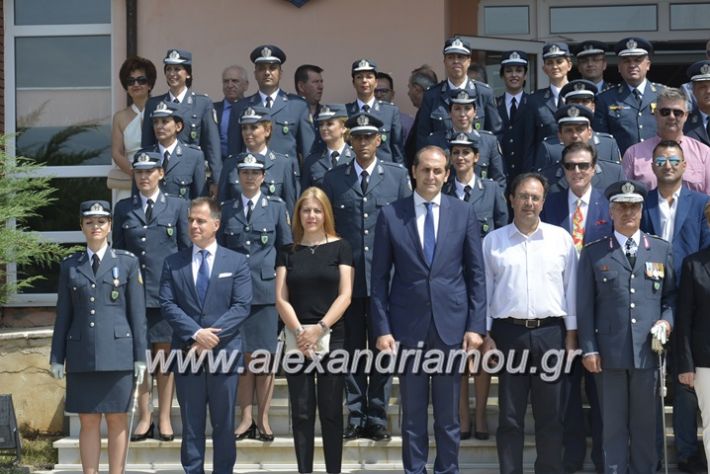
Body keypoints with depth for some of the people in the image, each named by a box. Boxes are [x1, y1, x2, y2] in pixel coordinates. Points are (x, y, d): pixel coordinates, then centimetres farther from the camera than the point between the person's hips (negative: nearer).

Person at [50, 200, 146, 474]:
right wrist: (57, 357, 6)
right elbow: (63, 315, 11)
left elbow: (137, 313, 3)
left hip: (117, 353, -1)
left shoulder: (127, 262, 5)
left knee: (117, 420, 3)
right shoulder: (69, 266, 10)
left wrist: (140, 357, -1)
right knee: (88, 422, 4)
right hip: (81, 355, 2)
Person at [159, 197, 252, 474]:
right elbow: (167, 305, -1)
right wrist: (196, 333, -15)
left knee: (224, 425, 5)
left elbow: (241, 306, -4)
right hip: (187, 354, 1)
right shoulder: (173, 263, 9)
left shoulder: (237, 262, 5)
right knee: (191, 426, 5)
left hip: (224, 353, -1)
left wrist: (213, 335, -15)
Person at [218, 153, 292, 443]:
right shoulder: (227, 210, 11)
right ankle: (246, 418, 9)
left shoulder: (276, 207, 7)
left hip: (266, 291, -1)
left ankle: (263, 419, 7)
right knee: (243, 357, 3)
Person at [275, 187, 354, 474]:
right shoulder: (287, 251, 8)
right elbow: (281, 298, 2)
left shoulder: (340, 247, 3)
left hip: (332, 338, -2)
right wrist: (300, 332, -12)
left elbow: (345, 295, -3)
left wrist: (320, 329, -14)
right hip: (296, 341, 2)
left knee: (331, 411, 2)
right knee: (302, 413, 4)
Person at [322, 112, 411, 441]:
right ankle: (355, 417, 11)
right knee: (352, 349, 4)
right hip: (348, 276, 1)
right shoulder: (333, 178, 8)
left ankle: (377, 418, 11)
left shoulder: (398, 176, 6)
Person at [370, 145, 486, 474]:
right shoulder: (390, 215, 2)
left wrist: (475, 326, -2)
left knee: (448, 414, 8)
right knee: (412, 413, 7)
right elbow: (380, 277, 2)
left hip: (451, 325, 0)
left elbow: (476, 274, 4)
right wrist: (382, 329, -3)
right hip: (408, 327, 0)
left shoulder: (464, 213, 4)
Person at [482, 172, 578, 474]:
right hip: (508, 332, 0)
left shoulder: (561, 239, 6)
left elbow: (571, 288, 7)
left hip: (551, 333, 0)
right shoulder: (493, 242, 6)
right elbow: (484, 290, 7)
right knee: (510, 417, 5)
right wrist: (485, 336, 1)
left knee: (551, 416, 4)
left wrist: (571, 335, 3)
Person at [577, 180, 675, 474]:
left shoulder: (662, 250, 10)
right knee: (613, 425, 5)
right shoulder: (593, 253, 6)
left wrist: (667, 320, -5)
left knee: (646, 425, 7)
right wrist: (588, 348, -4)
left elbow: (672, 295, 15)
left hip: (649, 350, 1)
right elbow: (585, 305, 3)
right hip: (609, 352, -1)